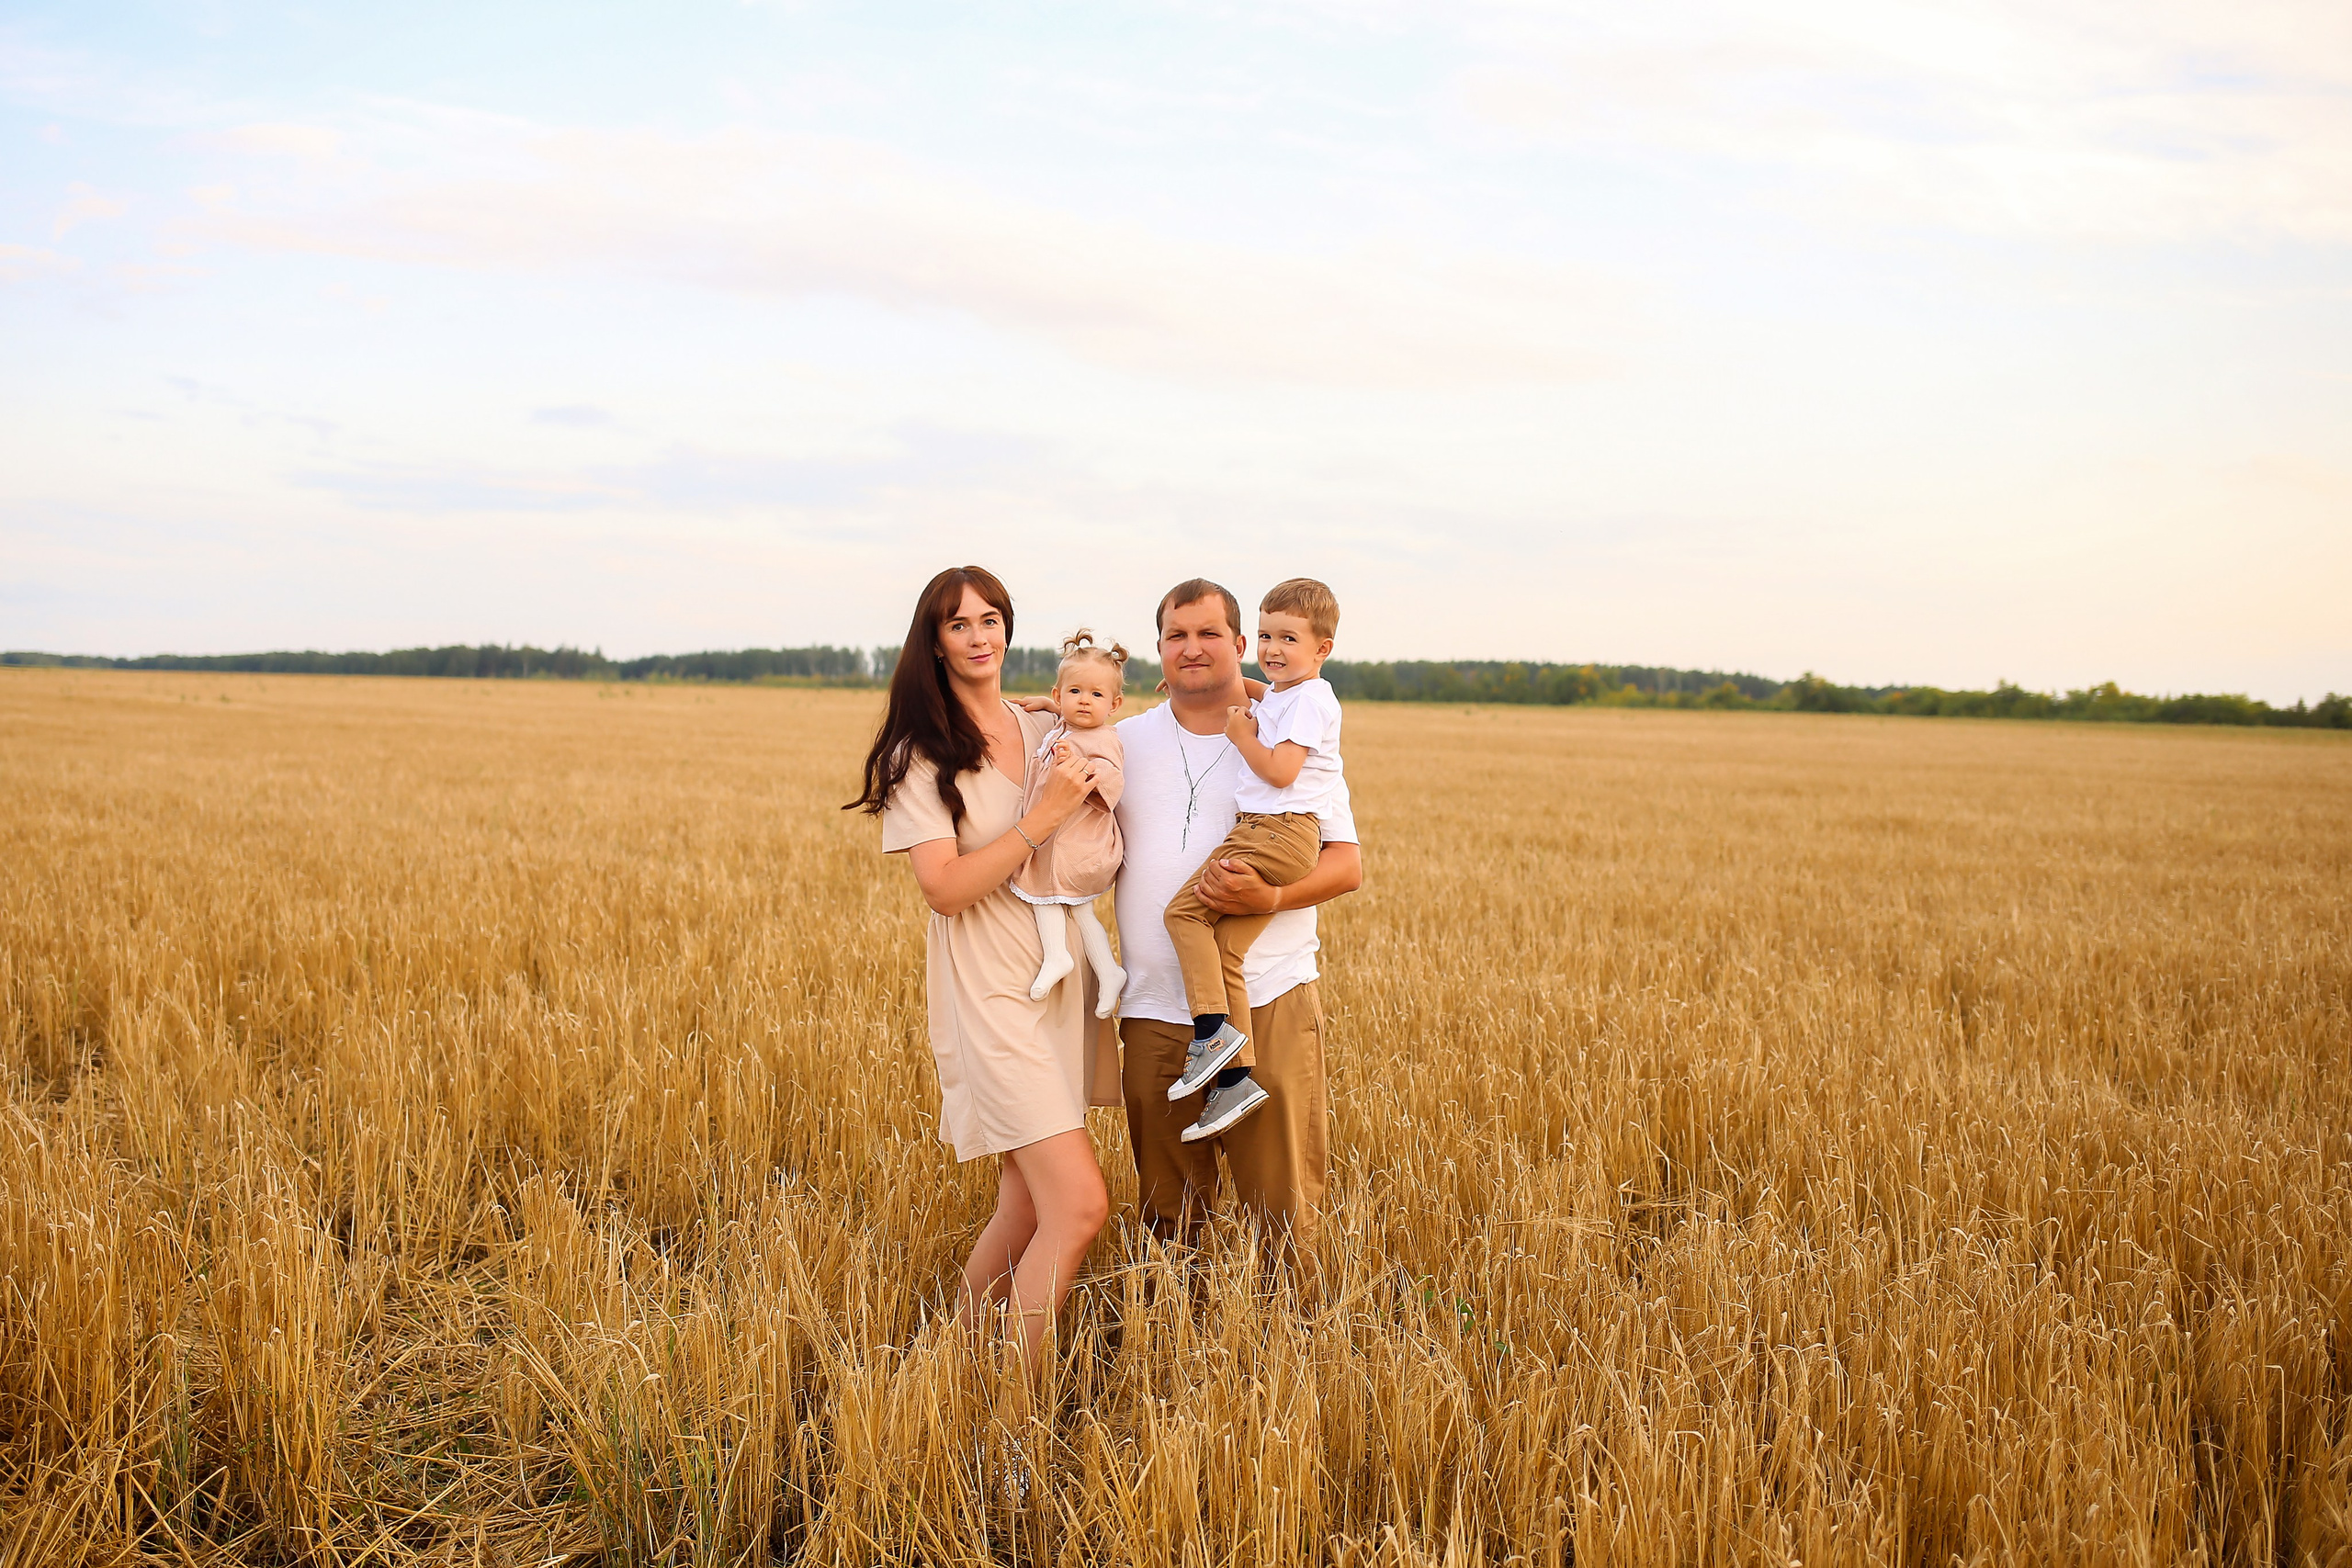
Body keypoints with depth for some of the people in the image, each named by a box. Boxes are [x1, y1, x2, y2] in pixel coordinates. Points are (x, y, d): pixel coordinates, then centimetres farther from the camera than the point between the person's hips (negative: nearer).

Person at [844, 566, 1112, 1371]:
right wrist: (1043, 816, -17)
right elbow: (945, 888, -15)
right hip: (989, 995, -6)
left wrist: (1095, 787, 3)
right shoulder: (921, 754, -6)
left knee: (1027, 1208, 9)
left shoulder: (1050, 732, 10)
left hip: (1061, 983, 6)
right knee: (1079, 1204, -15)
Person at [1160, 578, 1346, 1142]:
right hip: (1268, 837, 9)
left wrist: (1242, 734, -6)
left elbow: (1280, 770, -19)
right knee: (1225, 952, 1)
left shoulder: (1309, 699, -8)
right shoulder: (1278, 697, 22)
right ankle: (1232, 1077, -4)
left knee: (1184, 909, -11)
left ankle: (1214, 1030, -13)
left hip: (1278, 832, -9)